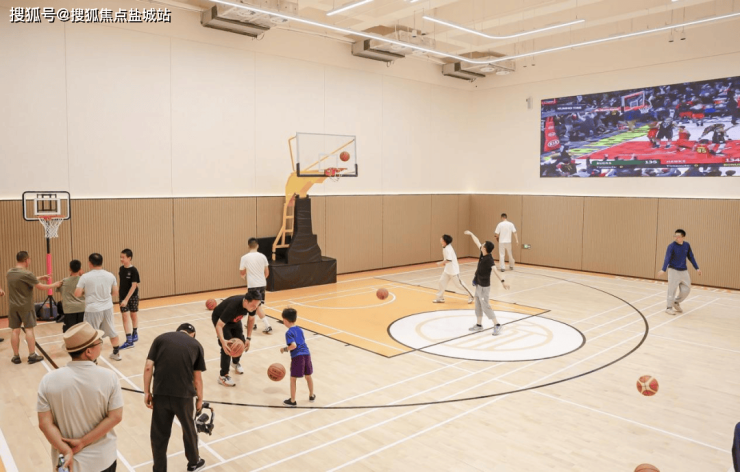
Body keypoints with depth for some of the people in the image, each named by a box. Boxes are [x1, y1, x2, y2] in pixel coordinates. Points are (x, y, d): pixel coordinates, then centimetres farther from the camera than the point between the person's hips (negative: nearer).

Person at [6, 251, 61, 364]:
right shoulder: (27, 274, -17)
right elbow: (40, 287, -12)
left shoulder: (10, 273, 4)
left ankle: (16, 356, 15)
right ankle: (32, 355, 6)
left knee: (15, 330, 8)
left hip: (13, 307, 6)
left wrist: (40, 277, 19)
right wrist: (54, 285, 2)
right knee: (29, 329, 2)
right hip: (26, 306, -6)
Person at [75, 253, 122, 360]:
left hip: (93, 310, -4)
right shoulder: (110, 275, 0)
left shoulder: (85, 277, -11)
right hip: (107, 308, 4)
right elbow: (115, 293, 5)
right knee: (111, 331, 19)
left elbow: (77, 294, -10)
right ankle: (116, 353, 31)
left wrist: (85, 291, 10)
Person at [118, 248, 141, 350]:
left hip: (132, 296, -4)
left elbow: (134, 286, -18)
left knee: (134, 315, 13)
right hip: (122, 297, 4)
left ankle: (134, 334, 25)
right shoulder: (121, 269, 0)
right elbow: (121, 284, 8)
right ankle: (129, 340, 2)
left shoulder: (134, 270, -16)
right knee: (125, 317, -1)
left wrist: (126, 299, -21)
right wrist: (119, 297, 9)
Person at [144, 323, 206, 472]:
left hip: (160, 394, 1)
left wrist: (147, 392, 8)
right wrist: (200, 399, 18)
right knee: (189, 429, 22)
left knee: (159, 434, 17)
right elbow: (197, 378, 7)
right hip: (184, 394, 0)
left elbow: (148, 367, 1)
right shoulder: (196, 345, 9)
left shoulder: (160, 339, 10)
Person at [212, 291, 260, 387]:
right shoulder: (233, 306, -44)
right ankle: (223, 376, -5)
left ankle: (236, 363, 36)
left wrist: (248, 338, -9)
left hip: (234, 319, 6)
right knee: (227, 346, -18)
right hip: (219, 319, -6)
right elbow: (219, 325, -41)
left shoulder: (253, 305, -26)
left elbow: (251, 319, -5)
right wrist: (222, 341, -57)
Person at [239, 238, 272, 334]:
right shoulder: (262, 256, 0)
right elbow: (267, 272, 7)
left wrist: (244, 275, 21)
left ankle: (268, 326, -10)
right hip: (262, 284, 5)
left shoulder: (244, 258, -9)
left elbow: (242, 274, -3)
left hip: (252, 285, -5)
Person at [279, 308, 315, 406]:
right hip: (306, 354, 7)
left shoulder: (289, 333, -9)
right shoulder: (299, 330, 14)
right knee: (308, 376, 22)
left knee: (293, 379, 10)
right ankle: (311, 396, 39)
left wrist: (285, 349, -4)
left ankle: (292, 401, 17)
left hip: (297, 357, -7)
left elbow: (293, 345, -20)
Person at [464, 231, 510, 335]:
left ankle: (497, 325, 4)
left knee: (485, 306, -5)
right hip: (478, 285, 9)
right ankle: (479, 325, 28)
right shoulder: (482, 254, -3)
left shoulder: (489, 259, -25)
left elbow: (495, 270, -39)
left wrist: (502, 281, -50)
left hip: (484, 287, -9)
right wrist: (471, 234, 23)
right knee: (478, 305, 16)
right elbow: (477, 242, 12)